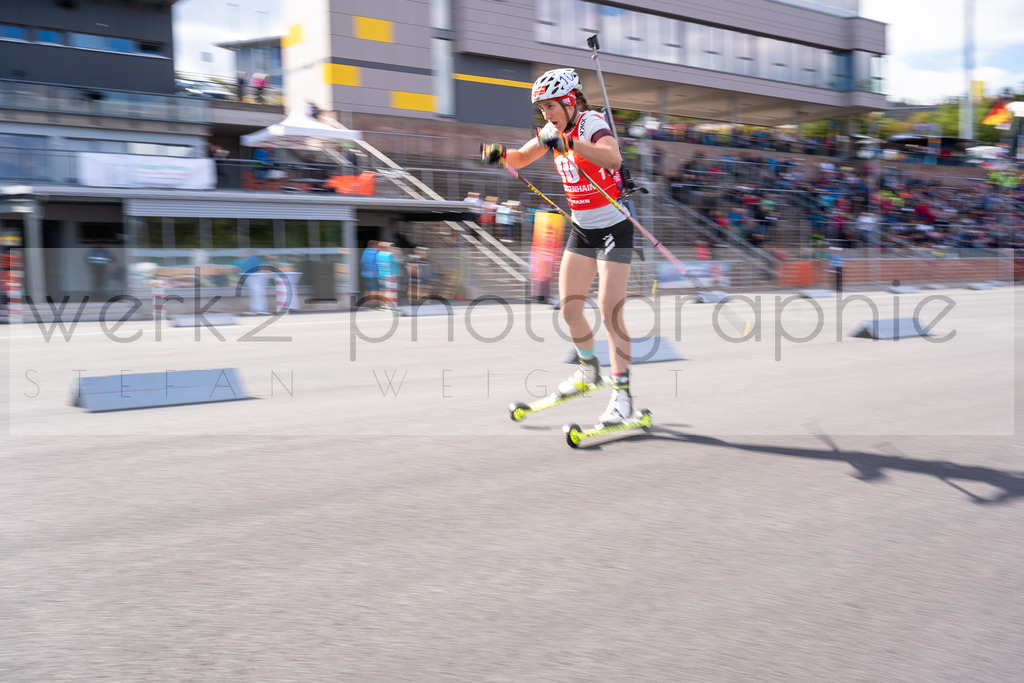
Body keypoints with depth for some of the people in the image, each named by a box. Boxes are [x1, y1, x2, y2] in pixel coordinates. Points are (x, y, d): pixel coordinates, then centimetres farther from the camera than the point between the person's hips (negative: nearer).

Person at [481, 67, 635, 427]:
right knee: (569, 309, 7)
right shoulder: (554, 131, 4)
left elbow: (613, 158, -38)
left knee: (610, 313, -12)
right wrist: (501, 153, -7)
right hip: (581, 230, 7)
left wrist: (568, 143, -48)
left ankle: (622, 393, -5)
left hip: (613, 230, -7)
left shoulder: (592, 124, -17)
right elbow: (522, 158, 15)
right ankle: (589, 369, 30)